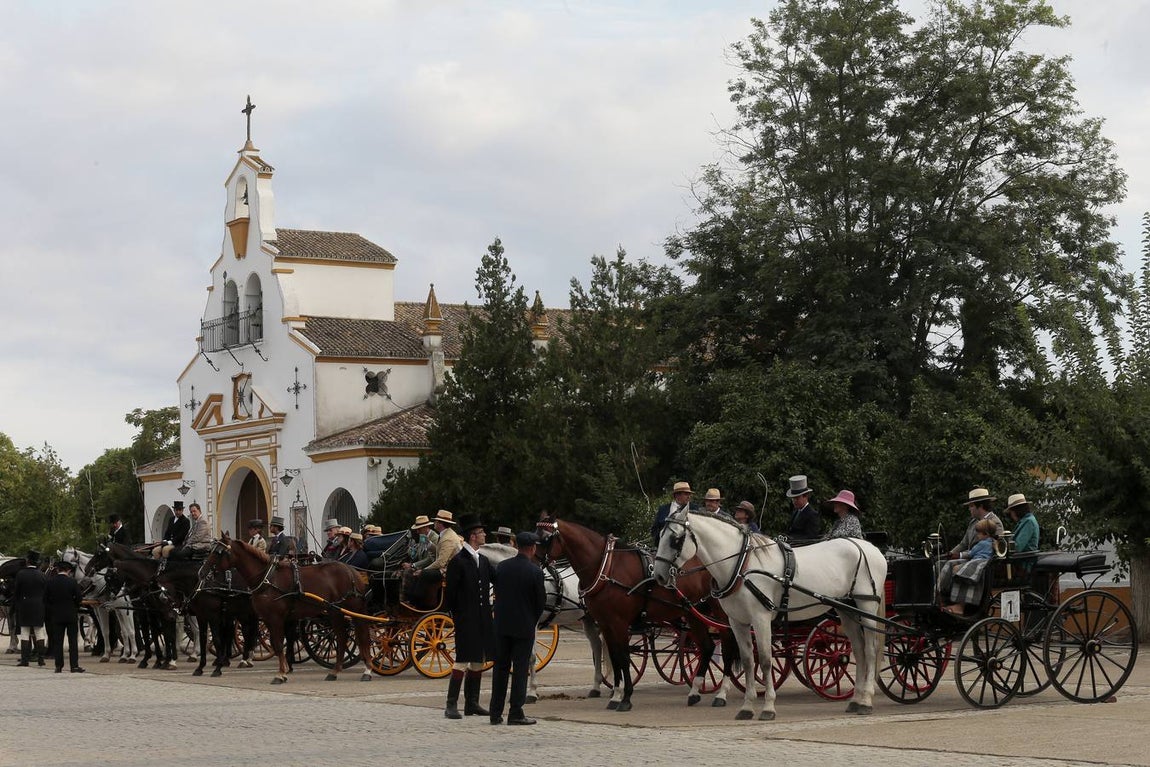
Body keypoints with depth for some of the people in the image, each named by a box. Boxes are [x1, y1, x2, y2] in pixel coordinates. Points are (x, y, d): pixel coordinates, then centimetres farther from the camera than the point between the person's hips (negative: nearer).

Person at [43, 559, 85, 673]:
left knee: (57, 641, 8)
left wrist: (50, 611, 13)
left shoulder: (50, 582, -3)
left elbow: (45, 599, 0)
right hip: (71, 615, -2)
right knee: (73, 641, 2)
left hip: (56, 616, 2)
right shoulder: (72, 582, -9)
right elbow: (79, 598, -8)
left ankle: (58, 666, 6)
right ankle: (74, 666, -1)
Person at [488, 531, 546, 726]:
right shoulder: (535, 571, -12)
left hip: (502, 624, 4)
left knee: (500, 668, 10)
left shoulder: (502, 567, 0)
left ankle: (495, 712, 12)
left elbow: (497, 593, 8)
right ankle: (515, 713, 1)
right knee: (520, 669, 2)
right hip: (524, 626, -4)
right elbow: (541, 601, -5)